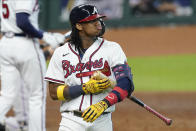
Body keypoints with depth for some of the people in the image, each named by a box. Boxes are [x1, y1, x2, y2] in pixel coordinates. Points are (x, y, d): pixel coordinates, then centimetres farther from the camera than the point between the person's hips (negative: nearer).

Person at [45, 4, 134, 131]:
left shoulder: (112, 48, 4)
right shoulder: (61, 53, 6)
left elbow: (126, 84, -9)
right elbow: (54, 93, 0)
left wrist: (103, 104, -24)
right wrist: (86, 88, -13)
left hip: (102, 121, 1)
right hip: (72, 120, 0)